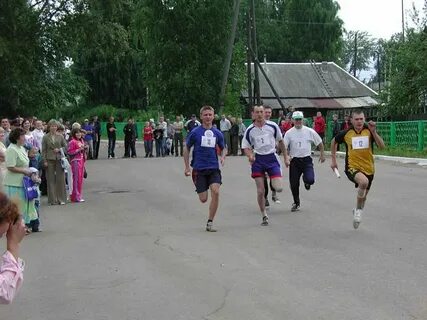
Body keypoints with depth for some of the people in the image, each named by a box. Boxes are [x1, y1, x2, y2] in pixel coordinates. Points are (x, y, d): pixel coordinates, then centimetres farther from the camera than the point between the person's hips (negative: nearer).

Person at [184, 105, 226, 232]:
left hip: (214, 168, 2)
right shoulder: (195, 132, -3)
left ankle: (210, 223, -6)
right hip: (199, 169, -2)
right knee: (203, 199, -2)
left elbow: (223, 148, 18)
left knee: (216, 192, -19)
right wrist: (187, 167, 3)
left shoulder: (217, 133, 5)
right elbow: (187, 149, 6)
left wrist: (223, 157, -4)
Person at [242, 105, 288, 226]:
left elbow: (280, 141, 11)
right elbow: (246, 147, 3)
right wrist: (250, 156, -18)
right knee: (260, 191, -2)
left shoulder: (272, 126, -2)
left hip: (272, 158, 0)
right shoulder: (250, 130, -3)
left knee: (278, 188, -13)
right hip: (258, 160, 0)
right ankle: (264, 216, 15)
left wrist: (286, 157, 13)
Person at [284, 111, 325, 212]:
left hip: (307, 159, -1)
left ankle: (306, 181, 20)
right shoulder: (289, 133, 0)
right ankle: (296, 203, 25)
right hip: (294, 161, 1)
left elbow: (319, 143, 12)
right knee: (294, 184, 3)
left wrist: (322, 154, 13)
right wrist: (286, 157, -18)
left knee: (310, 180, -20)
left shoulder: (309, 131, 1)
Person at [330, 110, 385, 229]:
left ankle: (357, 210, 48)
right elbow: (334, 142, 14)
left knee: (363, 196, 17)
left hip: (368, 168, 3)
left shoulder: (369, 131, -5)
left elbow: (382, 146, -14)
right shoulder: (346, 133, -5)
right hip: (352, 167, -3)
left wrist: (374, 132, -25)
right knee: (364, 182, -34)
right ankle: (358, 210, -14)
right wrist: (333, 160, 14)